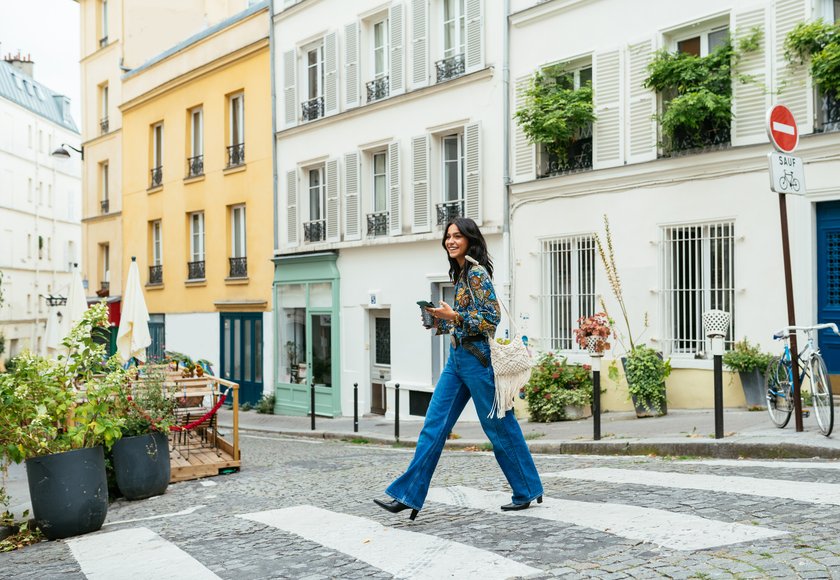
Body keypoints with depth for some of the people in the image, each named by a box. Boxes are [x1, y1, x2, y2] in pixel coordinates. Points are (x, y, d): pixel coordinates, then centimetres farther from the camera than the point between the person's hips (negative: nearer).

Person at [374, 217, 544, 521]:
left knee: (499, 425, 3)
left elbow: (492, 318, -17)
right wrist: (440, 320, 10)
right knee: (434, 425, 3)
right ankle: (408, 495, 4)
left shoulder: (477, 273, -12)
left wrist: (453, 316, -19)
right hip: (458, 357, 9)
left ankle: (527, 491, 19)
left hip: (477, 356, -9)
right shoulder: (461, 273, 15)